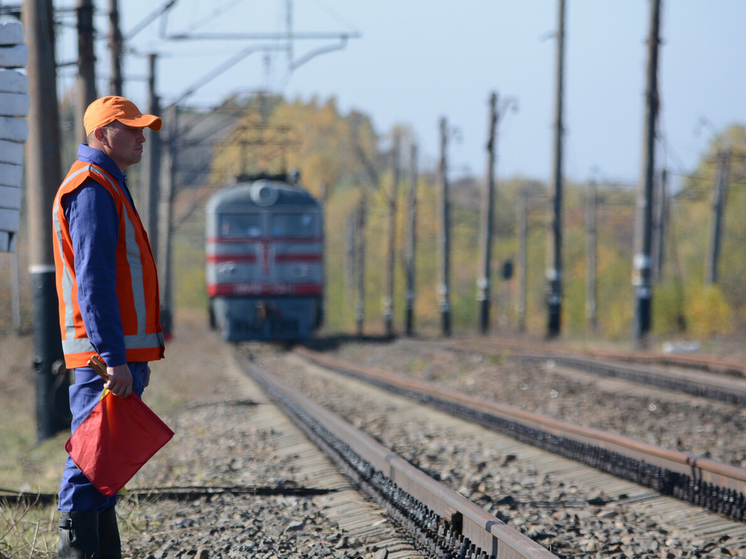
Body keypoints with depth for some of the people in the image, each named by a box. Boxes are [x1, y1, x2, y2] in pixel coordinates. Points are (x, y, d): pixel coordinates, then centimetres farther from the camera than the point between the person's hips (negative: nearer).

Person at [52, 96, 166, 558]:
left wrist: (138, 359, 23)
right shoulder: (92, 189, -12)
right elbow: (93, 282, -20)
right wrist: (115, 358, -24)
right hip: (108, 351, -10)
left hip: (120, 351, 10)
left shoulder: (110, 188, 21)